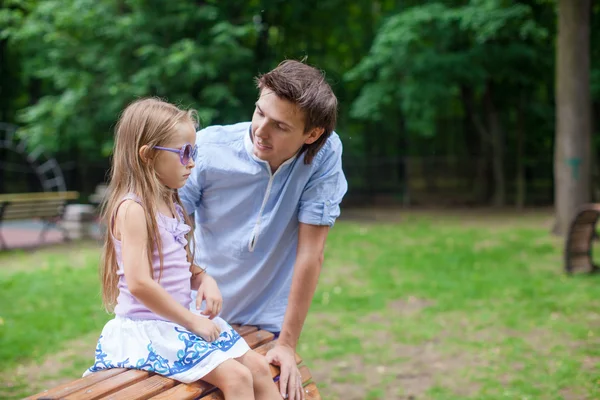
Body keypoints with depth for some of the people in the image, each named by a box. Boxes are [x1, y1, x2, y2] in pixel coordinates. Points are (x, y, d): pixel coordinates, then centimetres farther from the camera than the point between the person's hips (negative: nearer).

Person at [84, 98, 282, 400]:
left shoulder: (171, 205, 13)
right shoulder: (133, 208, -16)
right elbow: (139, 283, -24)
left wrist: (204, 279, -1)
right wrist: (192, 321, -17)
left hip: (179, 321, 9)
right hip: (148, 328, -9)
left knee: (258, 366, 1)